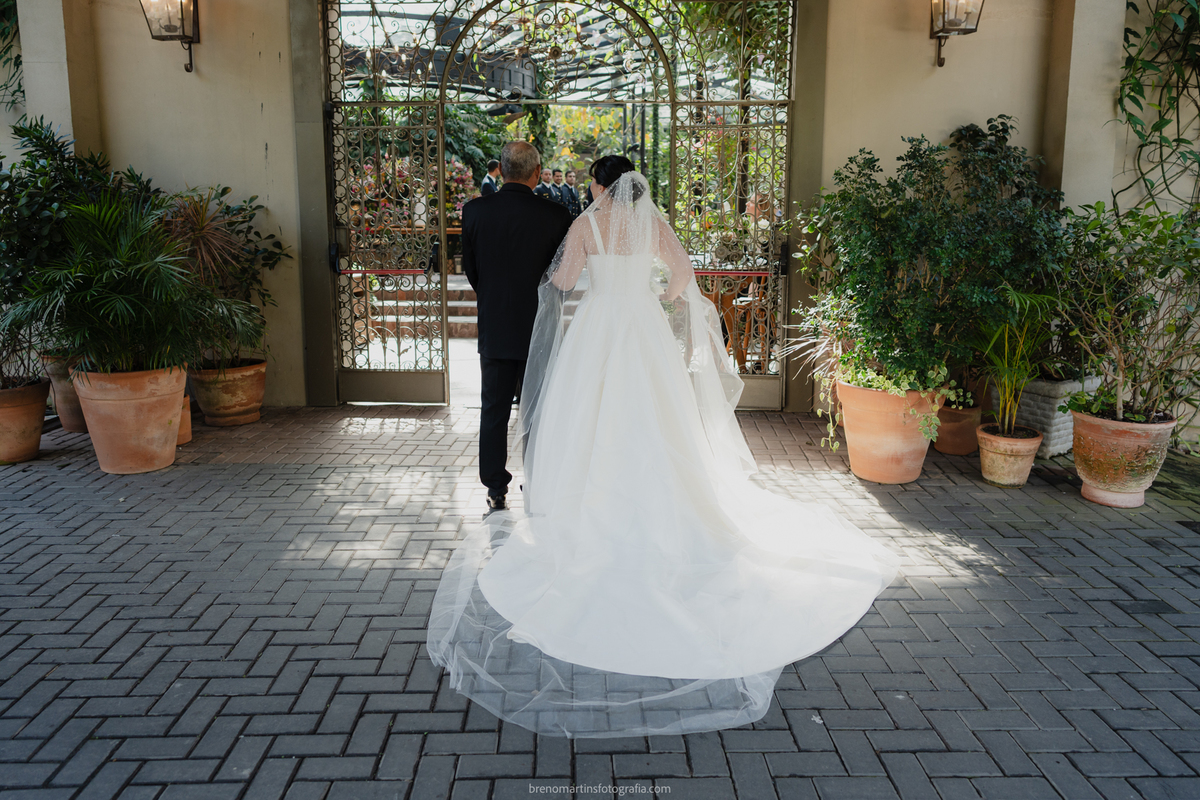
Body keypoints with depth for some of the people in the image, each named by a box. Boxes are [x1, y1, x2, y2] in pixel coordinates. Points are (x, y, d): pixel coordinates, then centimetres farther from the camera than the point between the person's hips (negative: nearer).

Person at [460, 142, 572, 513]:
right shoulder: (555, 215, -11)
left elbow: (470, 269, 3)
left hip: (494, 327, 1)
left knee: (494, 411, 12)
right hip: (540, 327, -1)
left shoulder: (475, 211, -6)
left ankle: (496, 490, 18)